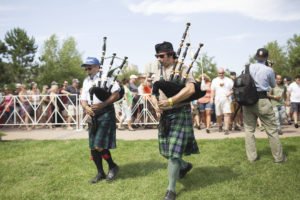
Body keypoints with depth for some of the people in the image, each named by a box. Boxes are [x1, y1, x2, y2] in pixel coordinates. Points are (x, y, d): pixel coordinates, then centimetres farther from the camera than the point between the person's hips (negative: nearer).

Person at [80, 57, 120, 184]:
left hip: (105, 114, -7)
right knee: (93, 147, 9)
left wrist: (102, 105, -19)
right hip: (93, 116, 7)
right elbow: (83, 99, 12)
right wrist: (87, 108, -10)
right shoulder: (86, 81, 14)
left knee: (99, 146, -12)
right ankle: (100, 173, 26)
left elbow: (116, 94, -13)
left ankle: (113, 166, 13)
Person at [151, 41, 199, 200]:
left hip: (180, 114, -7)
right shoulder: (157, 72, 11)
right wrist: (156, 106, -10)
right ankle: (184, 166, 43)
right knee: (165, 151, 13)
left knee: (173, 152, -8)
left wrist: (169, 101, -26)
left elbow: (190, 89, -23)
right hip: (164, 115, 7)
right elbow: (153, 93, 12)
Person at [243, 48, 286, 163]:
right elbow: (273, 85, 11)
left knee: (249, 129, 10)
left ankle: (252, 157, 12)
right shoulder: (269, 70, -6)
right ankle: (279, 157, 16)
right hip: (262, 101, -3)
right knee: (272, 130, 7)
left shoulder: (248, 68, 3)